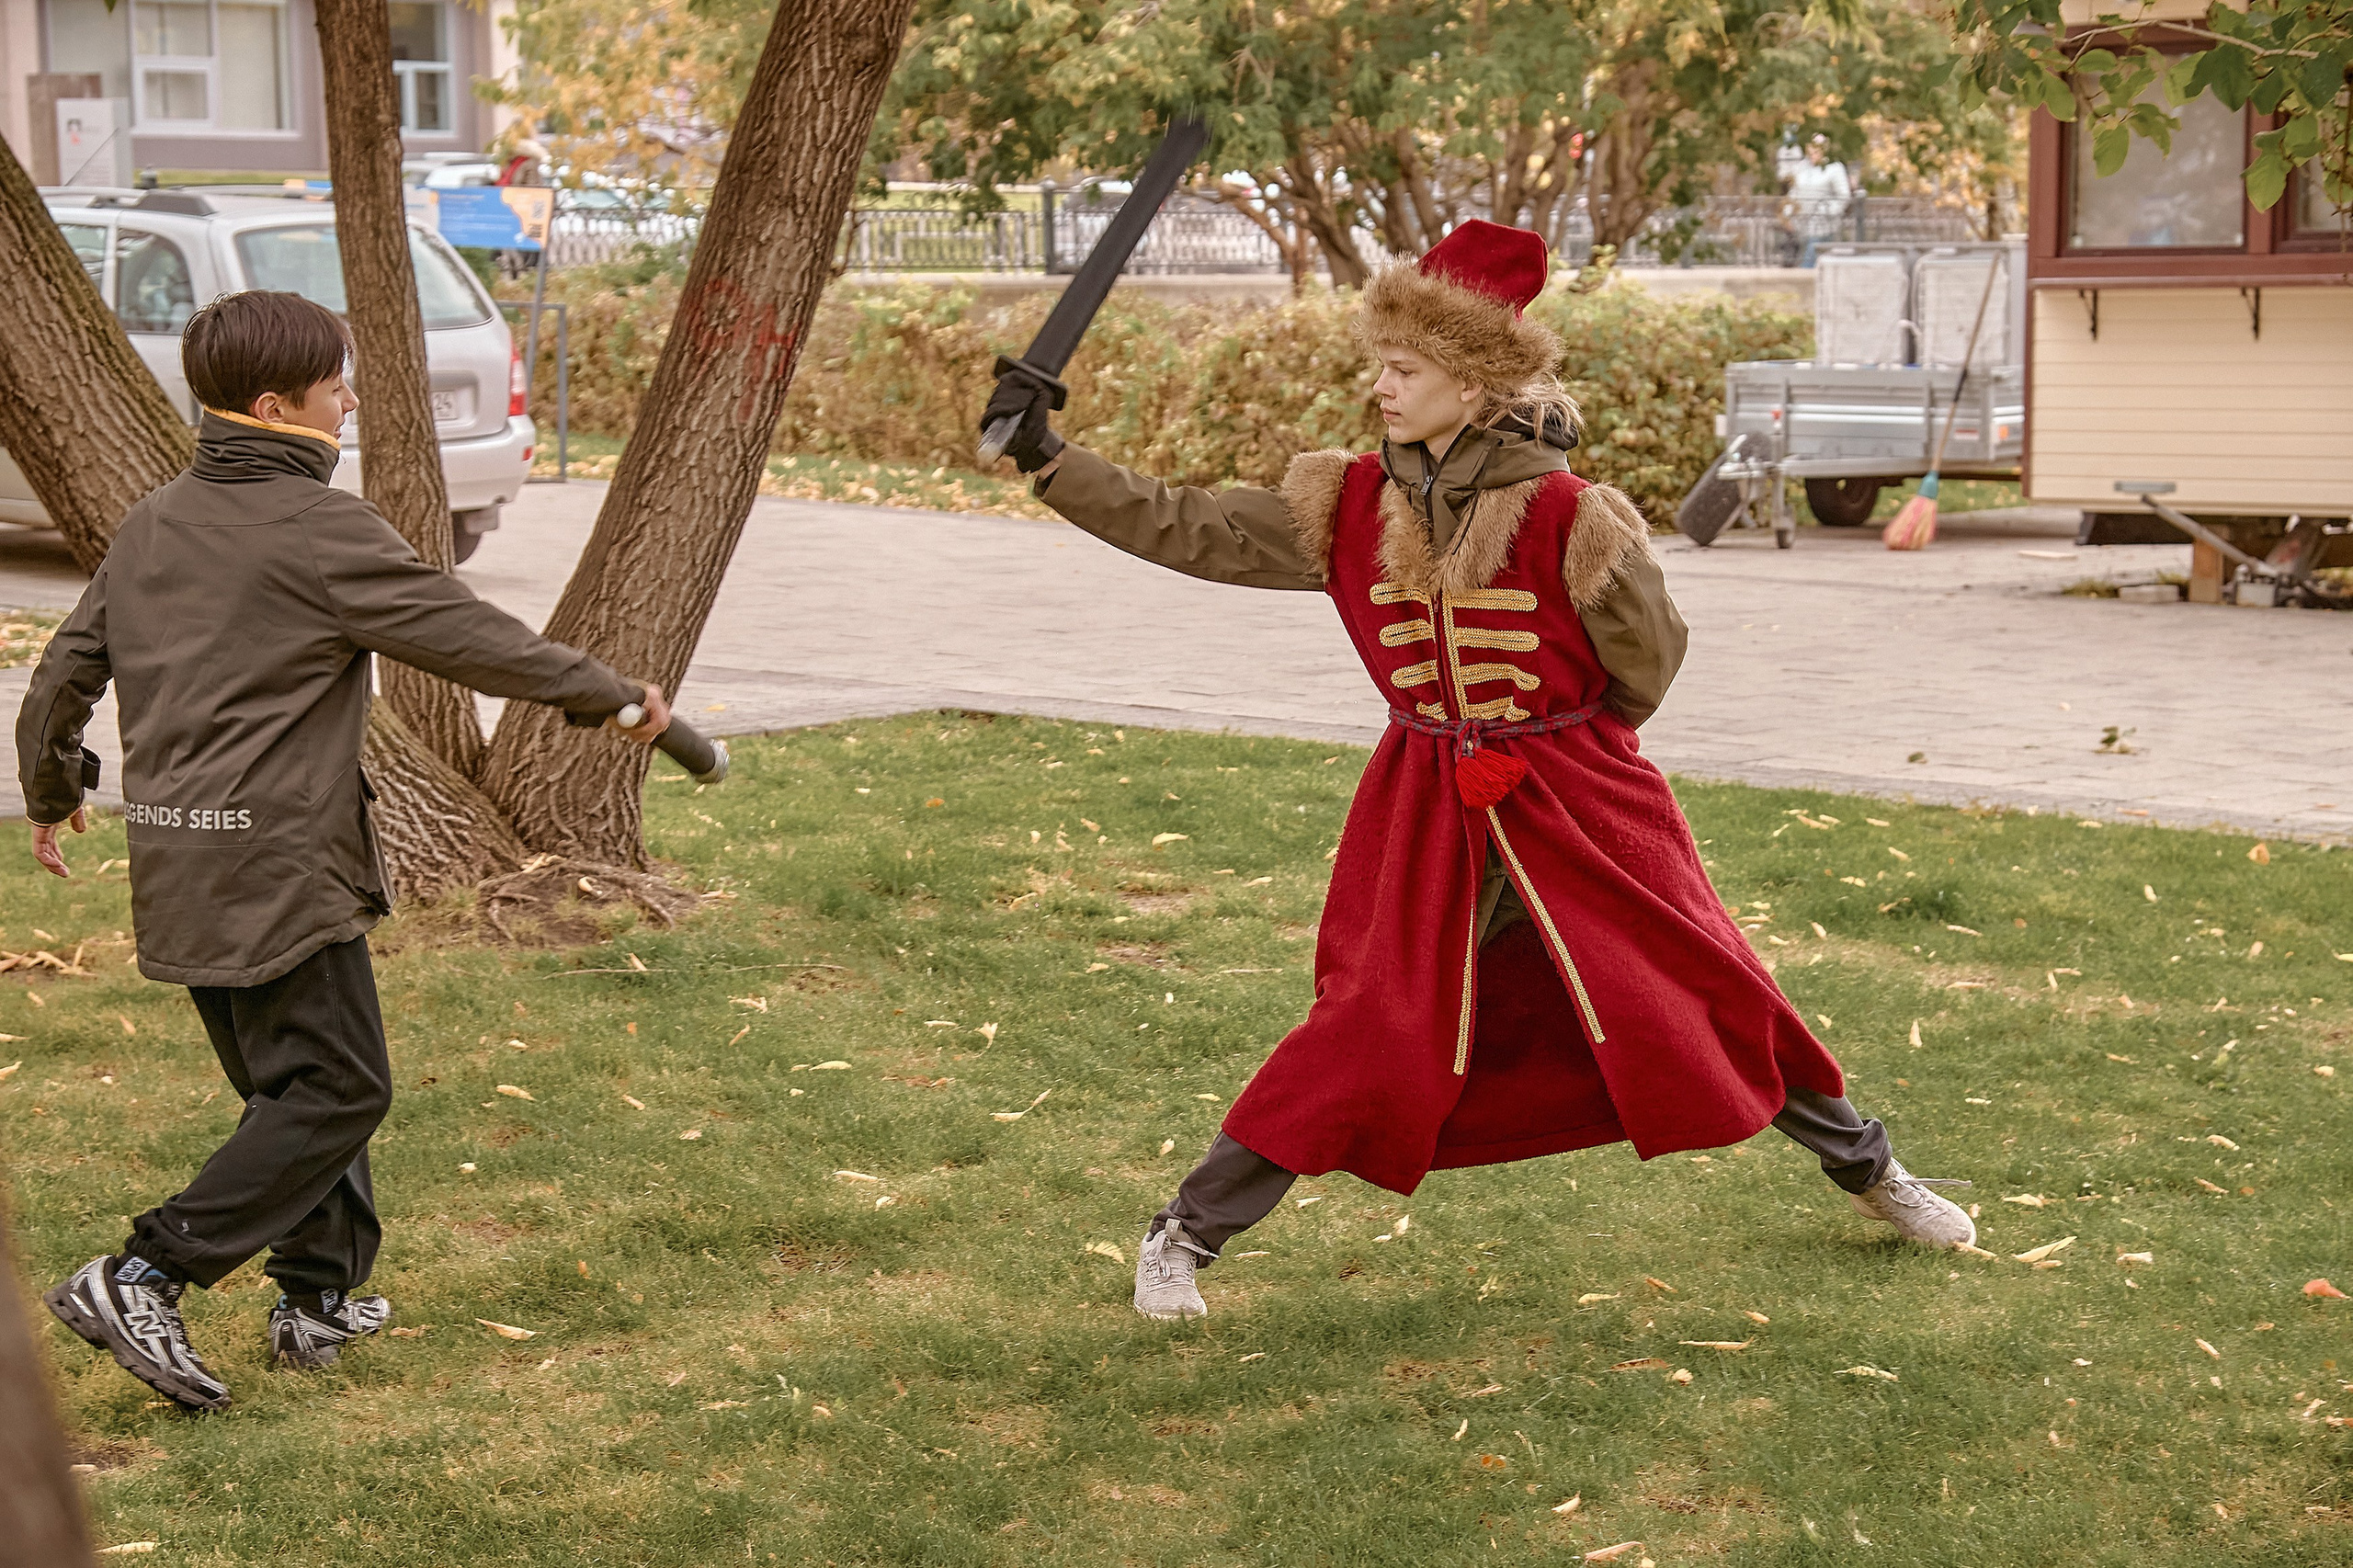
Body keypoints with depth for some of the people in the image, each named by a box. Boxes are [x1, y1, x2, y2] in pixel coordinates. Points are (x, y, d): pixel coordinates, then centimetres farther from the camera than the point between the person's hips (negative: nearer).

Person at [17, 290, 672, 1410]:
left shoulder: (151, 525, 10)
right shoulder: (321, 530, -13)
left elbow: (64, 672, 16)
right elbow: (469, 638, -9)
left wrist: (54, 792, 33)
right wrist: (613, 695, 2)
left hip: (179, 857, 9)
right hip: (278, 866, -9)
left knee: (290, 1076, 19)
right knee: (335, 1088, -2)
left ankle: (321, 1295, 24)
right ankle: (143, 1277, -9)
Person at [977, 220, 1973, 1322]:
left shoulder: (1569, 519, -15)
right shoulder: (1347, 506, -4)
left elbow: (1648, 665, -3)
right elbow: (1188, 530, -6)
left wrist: (1556, 740, 6)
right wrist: (1047, 459, -13)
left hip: (1580, 811, -1)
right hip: (1427, 816, 1)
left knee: (1702, 1002, 7)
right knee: (1370, 1033, -6)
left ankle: (1866, 1168, 31)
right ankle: (1184, 1236, 6)